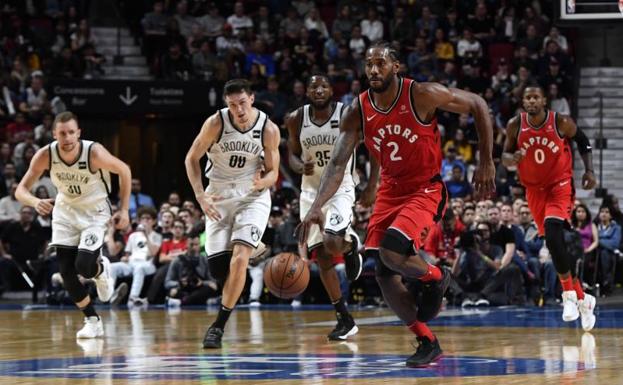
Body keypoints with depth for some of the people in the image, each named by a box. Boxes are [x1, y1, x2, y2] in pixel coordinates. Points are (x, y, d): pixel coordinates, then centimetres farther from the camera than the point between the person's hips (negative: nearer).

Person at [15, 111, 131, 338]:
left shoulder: (94, 153, -28)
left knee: (84, 266, -19)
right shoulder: (45, 155, -22)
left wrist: (124, 209, -10)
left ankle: (102, 270, 19)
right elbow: (21, 190, -19)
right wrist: (35, 202, -42)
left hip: (95, 212, -3)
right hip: (65, 211, 3)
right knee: (66, 272, -4)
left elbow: (124, 171, -11)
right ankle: (93, 321, 13)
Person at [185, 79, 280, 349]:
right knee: (217, 266, -3)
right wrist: (200, 195, -14)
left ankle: (219, 326, -13)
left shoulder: (269, 130, -13)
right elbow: (192, 158, -3)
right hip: (219, 196, 1)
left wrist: (262, 182, -25)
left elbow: (273, 173, -1)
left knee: (239, 258, -21)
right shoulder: (216, 123, -14)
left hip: (253, 197, -1)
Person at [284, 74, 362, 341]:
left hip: (340, 187, -4)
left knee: (333, 244, -26)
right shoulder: (297, 119, -4)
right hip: (311, 190, 4)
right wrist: (301, 166, -15)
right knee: (321, 256, 0)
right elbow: (293, 154, 8)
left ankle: (351, 244, 13)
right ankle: (345, 320, 10)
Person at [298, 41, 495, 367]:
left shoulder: (422, 95, -19)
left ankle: (436, 278, 6)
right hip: (390, 190, 5)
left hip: (426, 189, -5)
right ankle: (427, 343, 14)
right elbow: (338, 163, -13)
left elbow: (478, 105, -8)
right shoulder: (358, 111, -8)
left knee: (392, 252, -27)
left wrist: (486, 163, -8)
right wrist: (317, 206, -29)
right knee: (383, 274, -3)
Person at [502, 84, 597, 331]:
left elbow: (582, 141, 4)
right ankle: (582, 298, 25)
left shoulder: (561, 123, -14)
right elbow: (505, 157, 1)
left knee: (553, 232, -27)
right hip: (534, 189, 4)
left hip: (560, 185, -4)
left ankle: (569, 294, -16)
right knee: (556, 243, 9)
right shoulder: (515, 126, -9)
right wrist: (513, 158, -23)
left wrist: (589, 170, -6)